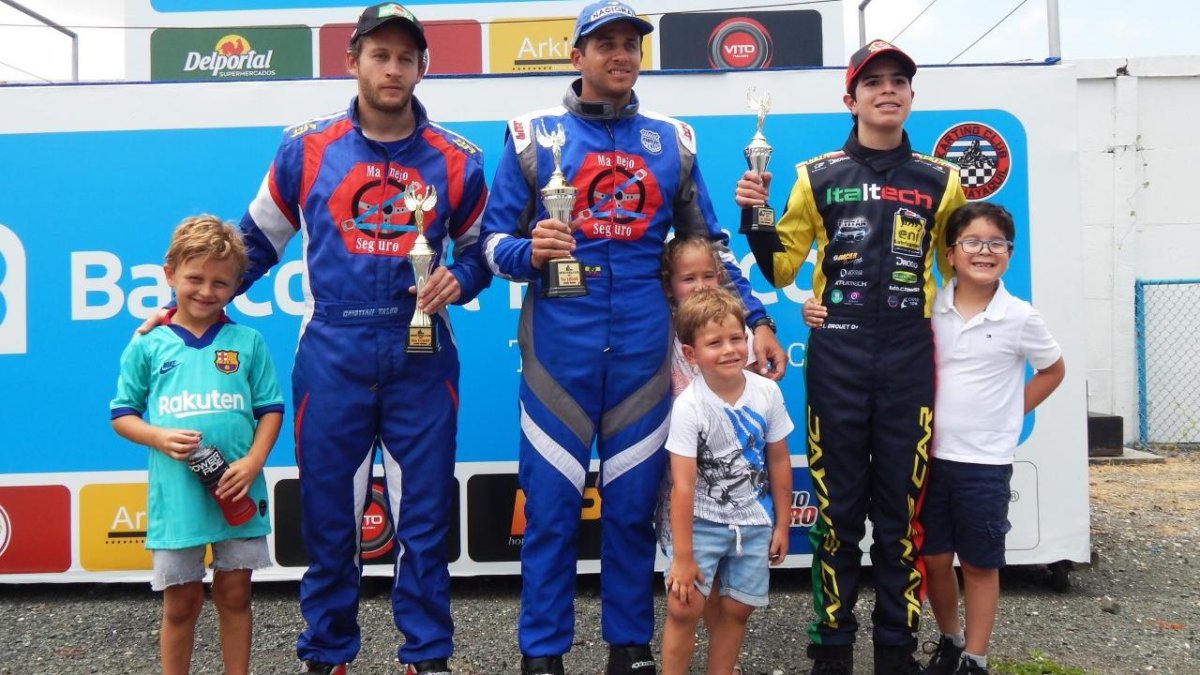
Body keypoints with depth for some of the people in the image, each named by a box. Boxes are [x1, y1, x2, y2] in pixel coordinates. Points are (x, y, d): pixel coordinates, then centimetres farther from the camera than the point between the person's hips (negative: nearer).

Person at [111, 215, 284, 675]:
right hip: (175, 495, 0)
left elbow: (270, 409, 4)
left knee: (234, 595, 13)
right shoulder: (148, 345, 2)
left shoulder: (248, 342, 3)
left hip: (238, 494, 1)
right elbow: (122, 415, 7)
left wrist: (254, 460, -11)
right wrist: (160, 438, -13)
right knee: (181, 602, 11)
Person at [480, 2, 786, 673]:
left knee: (633, 506, 9)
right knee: (551, 507, 1)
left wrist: (757, 318, 7)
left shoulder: (674, 141, 12)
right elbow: (496, 240, 4)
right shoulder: (533, 135, 5)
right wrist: (529, 251, -18)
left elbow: (708, 246, 16)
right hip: (559, 349, -2)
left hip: (642, 351, 2)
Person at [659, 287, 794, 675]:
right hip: (702, 522, -3)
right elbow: (683, 485, -19)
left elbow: (779, 461, 3)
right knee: (684, 607, -10)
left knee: (737, 608, 8)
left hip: (754, 523, 3)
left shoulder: (767, 393, -8)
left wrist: (782, 525, 7)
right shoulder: (688, 406, -19)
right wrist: (682, 556, -18)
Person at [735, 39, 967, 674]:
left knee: (902, 506, 6)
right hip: (836, 357, -1)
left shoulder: (939, 180, 9)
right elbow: (780, 269, 6)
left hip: (909, 359, 1)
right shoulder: (817, 176, 5)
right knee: (838, 505, 5)